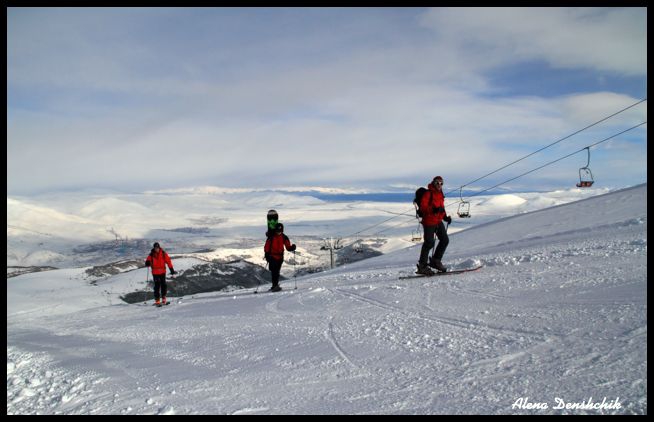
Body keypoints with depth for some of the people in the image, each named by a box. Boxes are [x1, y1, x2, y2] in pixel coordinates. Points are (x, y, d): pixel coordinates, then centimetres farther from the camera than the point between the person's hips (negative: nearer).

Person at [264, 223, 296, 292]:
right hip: (272, 257, -3)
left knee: (276, 272, 9)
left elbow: (288, 247, 4)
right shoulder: (271, 237, -7)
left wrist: (292, 247, -17)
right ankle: (275, 285, -13)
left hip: (280, 257, 3)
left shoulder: (284, 238, 2)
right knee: (274, 272, -11)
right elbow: (266, 247, -5)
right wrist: (267, 255, -14)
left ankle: (275, 285, 19)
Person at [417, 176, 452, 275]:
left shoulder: (440, 194, 15)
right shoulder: (428, 193, -11)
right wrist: (434, 209, -31)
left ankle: (435, 261, 21)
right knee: (429, 242, -10)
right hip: (429, 221, -9)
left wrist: (445, 217, 10)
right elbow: (423, 206, -19)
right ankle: (422, 266, -1)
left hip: (438, 221, 9)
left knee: (445, 240, 8)